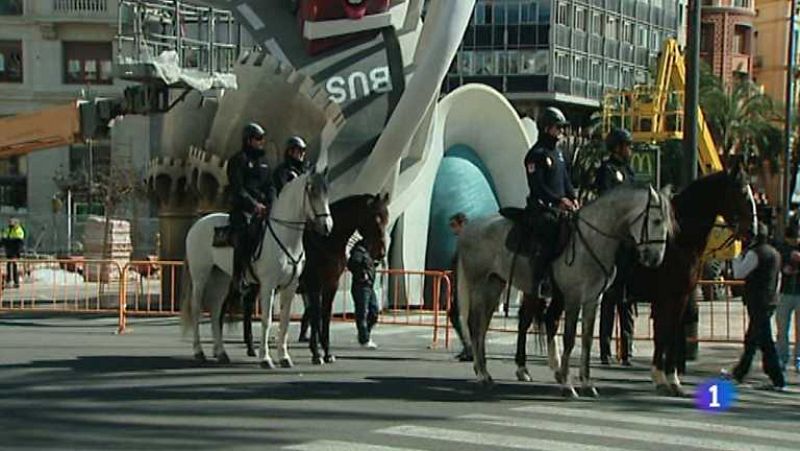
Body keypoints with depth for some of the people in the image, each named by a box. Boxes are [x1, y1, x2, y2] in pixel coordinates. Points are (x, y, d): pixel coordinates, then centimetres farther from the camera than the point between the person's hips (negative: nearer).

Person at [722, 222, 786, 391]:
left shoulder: (754, 253, -15)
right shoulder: (774, 253, 13)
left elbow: (738, 273, -16)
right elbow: (778, 278, 19)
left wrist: (737, 256, -3)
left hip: (758, 302, -9)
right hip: (770, 301, 9)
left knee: (765, 342, -6)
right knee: (751, 339, 19)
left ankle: (778, 381, -7)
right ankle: (739, 373, 30)